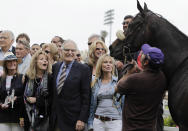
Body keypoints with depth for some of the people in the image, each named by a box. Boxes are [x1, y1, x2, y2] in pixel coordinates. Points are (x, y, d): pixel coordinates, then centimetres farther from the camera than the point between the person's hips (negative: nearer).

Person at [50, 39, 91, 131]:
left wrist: (82, 119, -12)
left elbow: (86, 97, -7)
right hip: (55, 119, 4)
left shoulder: (83, 69, -6)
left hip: (72, 119, -4)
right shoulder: (55, 67, 9)